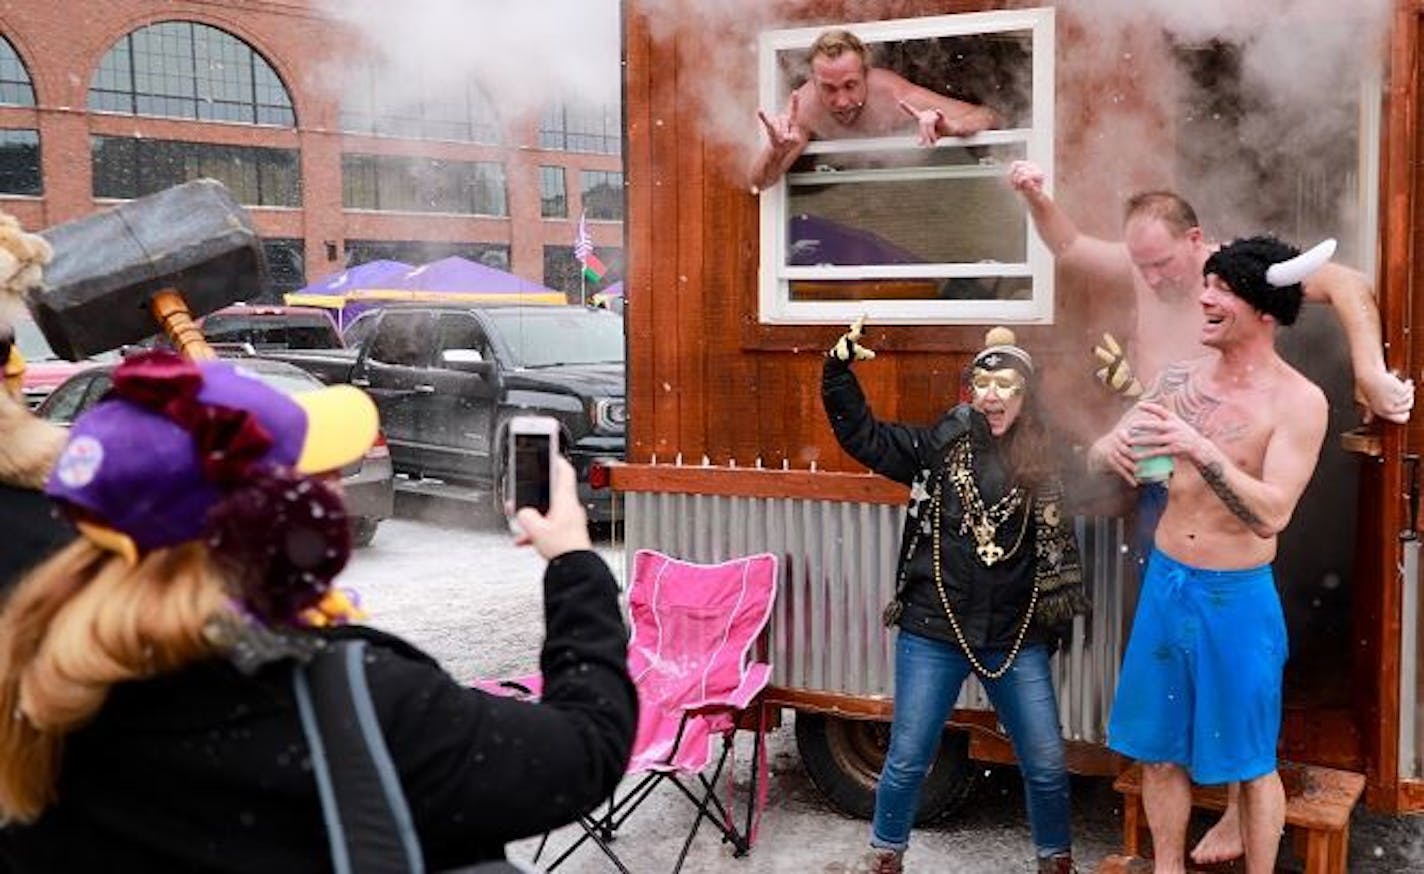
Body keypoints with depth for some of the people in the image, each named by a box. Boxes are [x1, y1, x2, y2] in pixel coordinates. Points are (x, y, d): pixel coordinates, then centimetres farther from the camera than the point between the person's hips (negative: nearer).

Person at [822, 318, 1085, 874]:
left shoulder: (1049, 460, -2)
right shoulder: (941, 446, -2)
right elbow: (861, 435, 0)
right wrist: (840, 368, -11)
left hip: (1016, 639, 1)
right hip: (932, 632, 0)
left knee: (1046, 765, 11)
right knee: (908, 760, 10)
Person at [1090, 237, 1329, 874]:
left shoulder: (1298, 401, -14)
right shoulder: (1179, 378, 1)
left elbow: (1271, 515, -24)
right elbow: (1097, 454, 2)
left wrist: (1200, 450, -38)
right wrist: (1111, 449, -22)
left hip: (1238, 598, -5)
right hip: (1164, 582, 5)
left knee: (1251, 762, 10)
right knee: (1160, 749, 15)